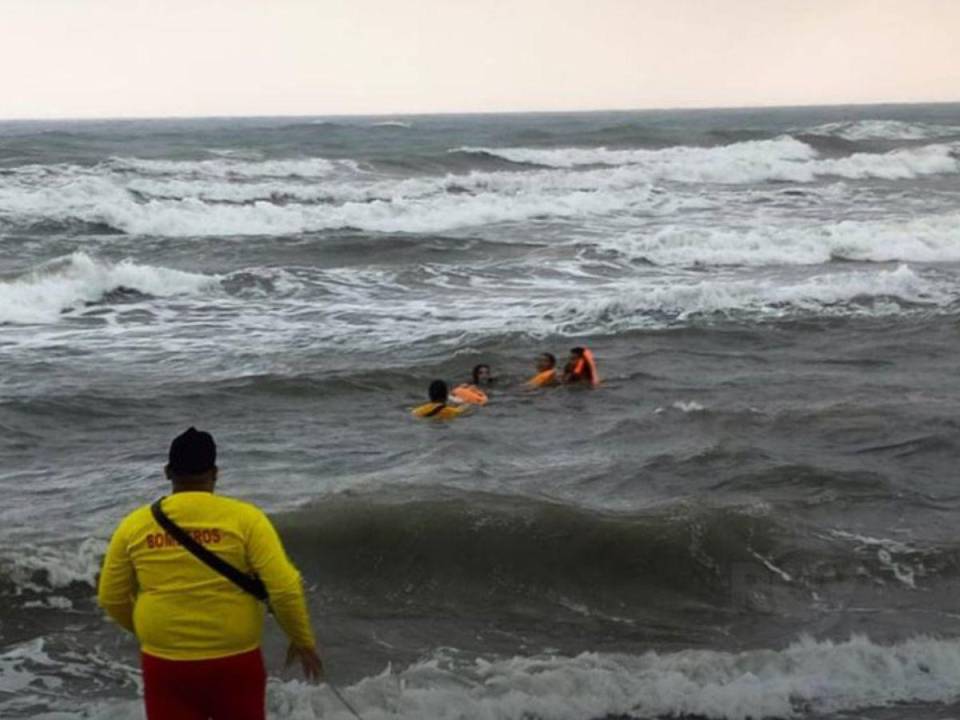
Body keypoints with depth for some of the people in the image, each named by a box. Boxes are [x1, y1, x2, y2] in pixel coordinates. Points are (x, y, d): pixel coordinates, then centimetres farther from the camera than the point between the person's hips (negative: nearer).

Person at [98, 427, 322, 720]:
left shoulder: (135, 524, -2)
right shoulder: (244, 518, -10)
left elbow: (111, 598, 7)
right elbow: (284, 588, -14)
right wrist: (303, 640, 1)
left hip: (165, 663, 1)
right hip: (234, 662, -1)